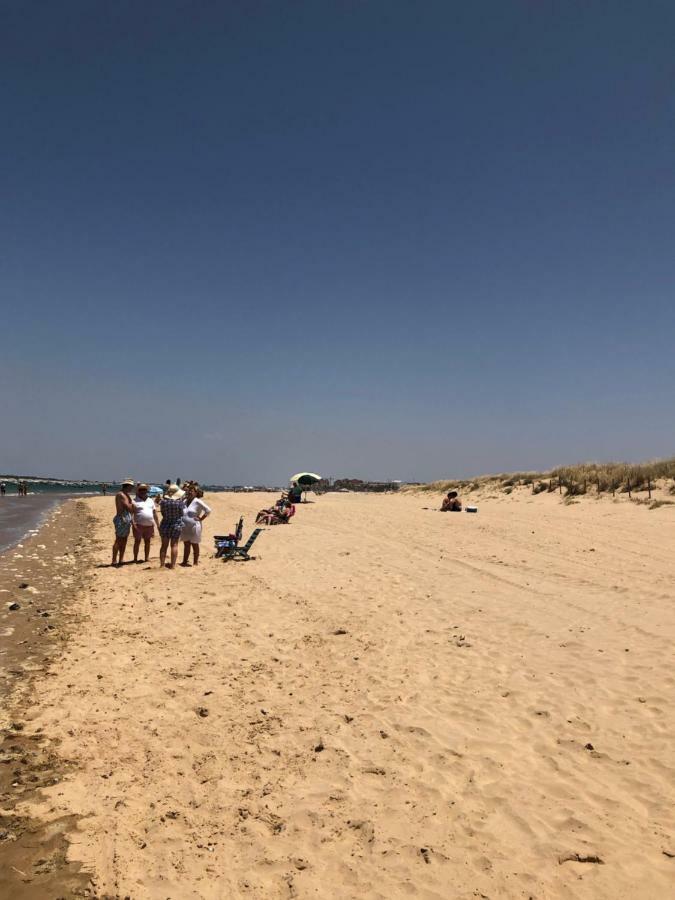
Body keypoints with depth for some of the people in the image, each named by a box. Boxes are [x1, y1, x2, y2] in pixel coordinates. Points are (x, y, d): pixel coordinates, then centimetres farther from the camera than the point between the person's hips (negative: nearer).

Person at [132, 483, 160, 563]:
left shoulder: (150, 500, 14)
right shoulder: (135, 501, -3)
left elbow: (155, 513, 16)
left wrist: (158, 524, 12)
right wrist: (133, 523, -21)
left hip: (149, 525, 5)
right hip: (139, 525, -5)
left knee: (147, 542, 10)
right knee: (137, 541, 1)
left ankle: (147, 558, 19)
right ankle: (135, 558, 7)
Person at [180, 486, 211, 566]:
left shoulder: (197, 501, -11)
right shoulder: (185, 501, 7)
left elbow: (208, 510, -13)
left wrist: (201, 518, -10)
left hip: (194, 526, -6)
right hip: (185, 527, 6)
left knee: (195, 545, 5)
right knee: (186, 544, 13)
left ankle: (195, 562, 14)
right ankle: (185, 561, 20)